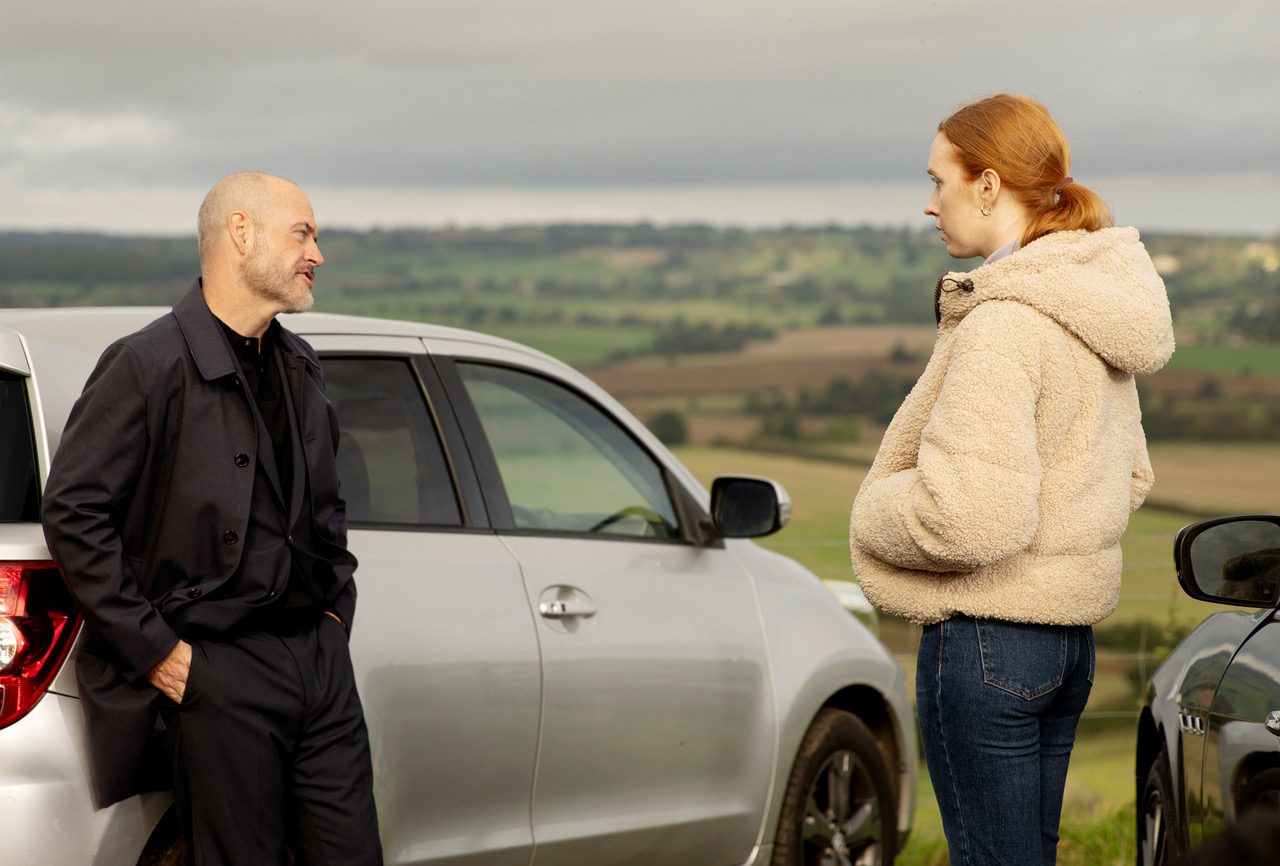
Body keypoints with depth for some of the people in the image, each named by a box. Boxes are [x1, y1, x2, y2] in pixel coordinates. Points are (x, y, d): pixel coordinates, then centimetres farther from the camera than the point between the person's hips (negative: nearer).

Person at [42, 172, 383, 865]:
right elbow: (73, 512, -13)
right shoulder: (149, 366, -10)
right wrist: (157, 652, -14)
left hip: (319, 654, 7)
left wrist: (336, 606, 15)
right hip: (219, 670, -7)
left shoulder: (299, 367, 15)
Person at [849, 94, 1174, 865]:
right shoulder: (1094, 316, 10)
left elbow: (970, 518, -27)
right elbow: (1130, 478, 20)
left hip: (987, 635, -9)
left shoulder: (1002, 325, -20)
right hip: (1071, 633, 9)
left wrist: (877, 511, -9)